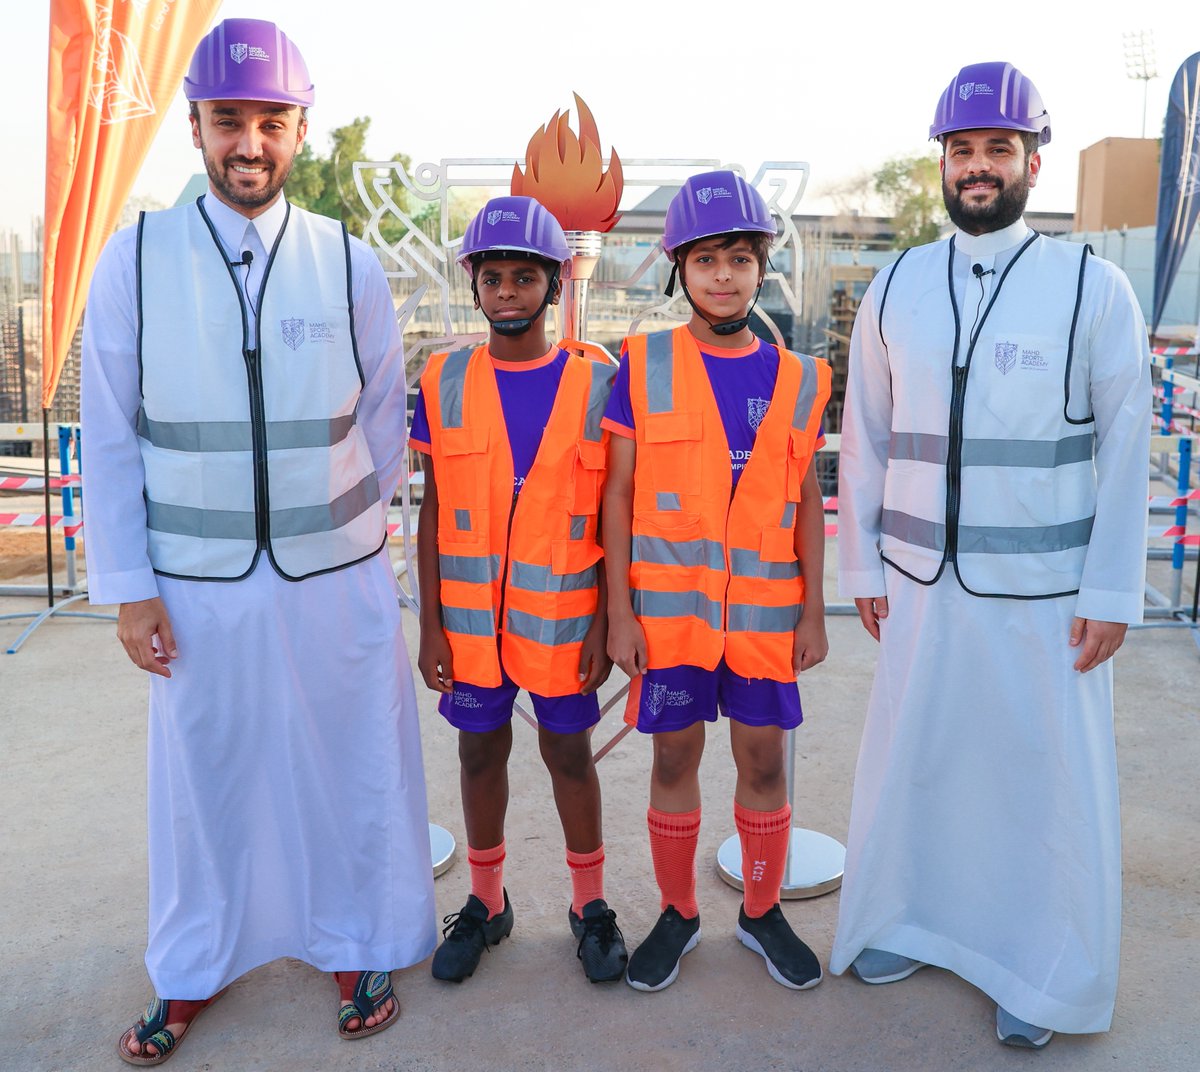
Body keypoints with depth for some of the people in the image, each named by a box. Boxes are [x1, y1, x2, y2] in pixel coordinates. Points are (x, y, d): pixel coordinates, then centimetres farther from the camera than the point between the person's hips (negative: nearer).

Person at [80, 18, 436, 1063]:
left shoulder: (350, 264, -1)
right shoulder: (136, 257, -2)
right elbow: (112, 436, 1)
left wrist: (347, 533, 10)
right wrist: (128, 585, -1)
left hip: (337, 579, 0)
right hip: (195, 586, 0)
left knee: (351, 771, 12)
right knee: (201, 777, 14)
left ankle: (359, 948, 36)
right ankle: (192, 972, 37)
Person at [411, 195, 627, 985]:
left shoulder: (594, 382, -4)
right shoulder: (446, 382, -1)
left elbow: (610, 513, -2)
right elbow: (434, 510, 1)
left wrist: (606, 618, -5)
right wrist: (430, 624, -1)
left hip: (562, 614, -1)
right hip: (471, 614, 2)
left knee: (569, 750, 11)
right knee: (481, 749, 14)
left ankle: (590, 904, 30)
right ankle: (486, 902, 33)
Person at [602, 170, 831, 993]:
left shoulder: (797, 379, 4)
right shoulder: (644, 366, -2)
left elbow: (807, 501, 7)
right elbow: (619, 493, -2)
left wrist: (813, 610, 3)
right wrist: (620, 611, -6)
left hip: (765, 609, 2)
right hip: (667, 607, -1)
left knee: (764, 760, 9)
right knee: (675, 757, 10)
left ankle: (764, 912, 30)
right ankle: (678, 914, 28)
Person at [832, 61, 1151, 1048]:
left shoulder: (1092, 288, -4)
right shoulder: (896, 289, 5)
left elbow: (1124, 449, -4)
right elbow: (865, 441, 9)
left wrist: (1112, 593, -7)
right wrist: (863, 567, 7)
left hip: (1044, 593, -2)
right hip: (922, 584, 3)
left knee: (1046, 774, 6)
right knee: (911, 757, 12)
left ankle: (1040, 973, 25)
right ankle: (911, 921, 34)